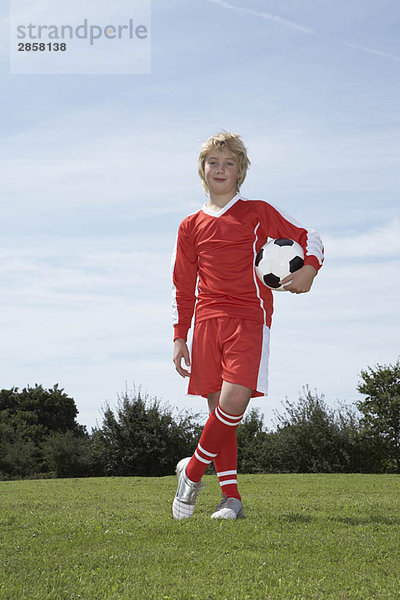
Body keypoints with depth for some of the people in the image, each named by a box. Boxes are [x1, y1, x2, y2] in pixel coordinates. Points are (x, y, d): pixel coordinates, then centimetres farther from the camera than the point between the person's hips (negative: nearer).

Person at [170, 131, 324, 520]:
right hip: (207, 318, 3)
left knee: (234, 399, -20)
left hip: (250, 317, -3)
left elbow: (308, 238, 12)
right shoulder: (191, 226, 15)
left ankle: (193, 471, 0)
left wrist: (308, 269, -10)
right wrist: (179, 336, 10)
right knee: (218, 408, 0)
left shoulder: (259, 212, 9)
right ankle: (231, 498, 6)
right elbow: (182, 286, 17)